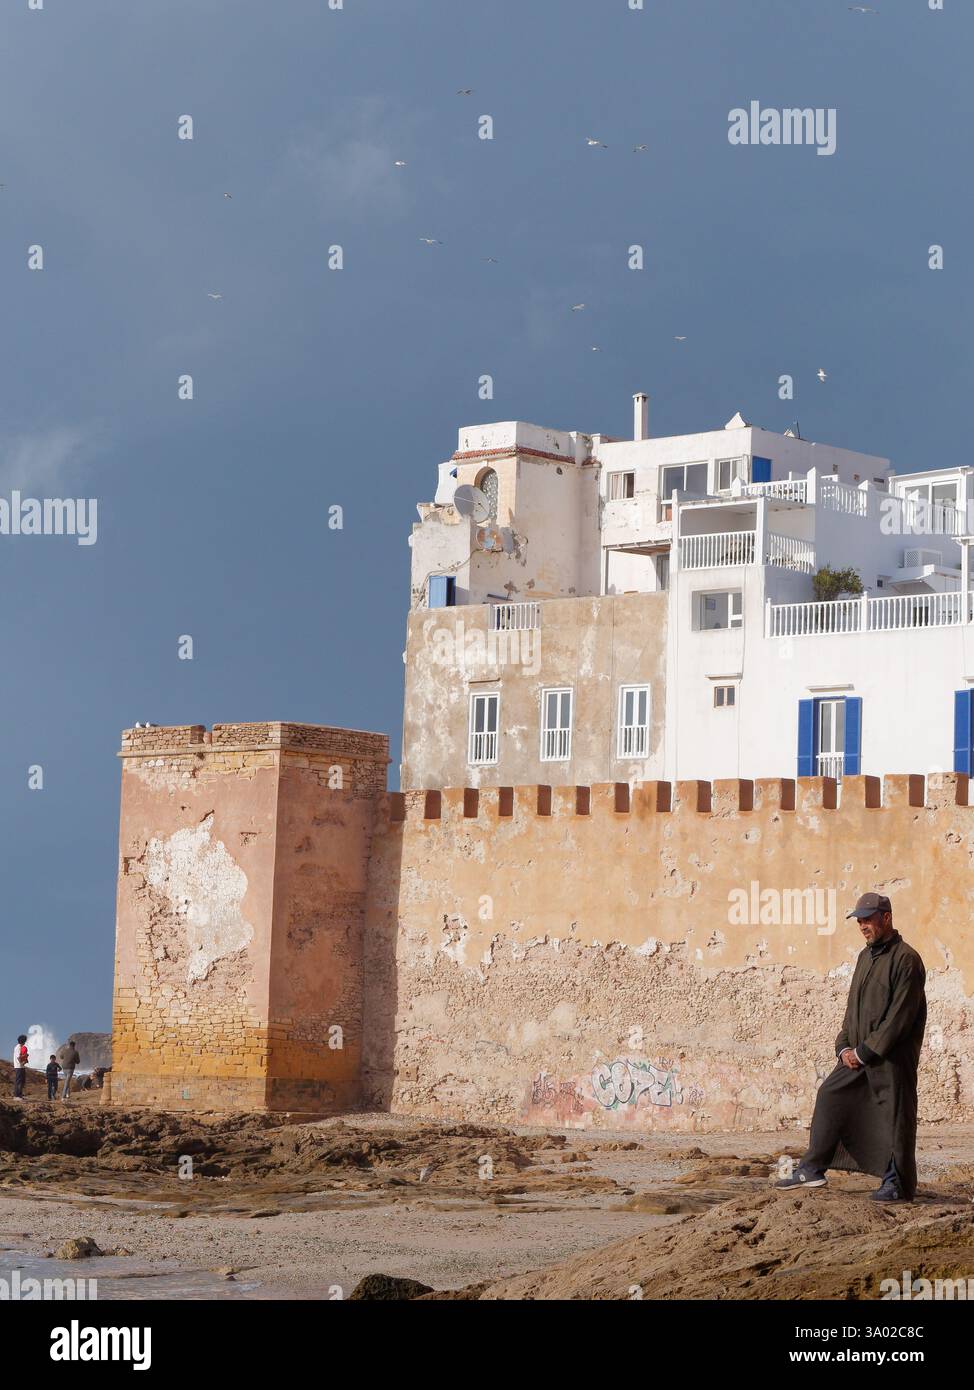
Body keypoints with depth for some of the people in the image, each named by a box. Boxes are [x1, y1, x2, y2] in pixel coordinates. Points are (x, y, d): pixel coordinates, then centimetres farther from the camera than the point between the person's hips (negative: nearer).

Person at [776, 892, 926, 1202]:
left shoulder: (905, 960, -13)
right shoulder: (865, 956, 14)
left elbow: (900, 1015, -17)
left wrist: (866, 1051, -16)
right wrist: (844, 1047, 5)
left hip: (892, 1058, -9)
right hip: (859, 1054, 9)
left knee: (895, 1116, -2)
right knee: (830, 1097, 8)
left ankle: (898, 1185, 6)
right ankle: (812, 1170, 15)